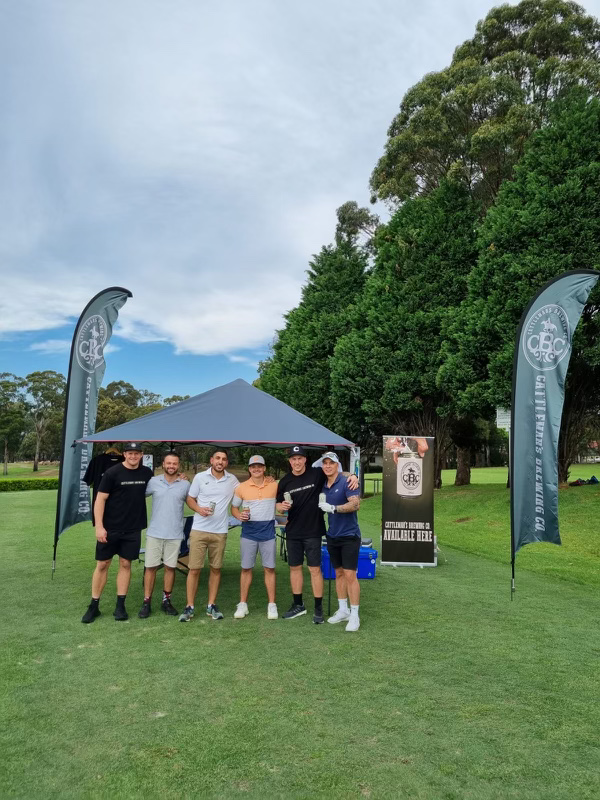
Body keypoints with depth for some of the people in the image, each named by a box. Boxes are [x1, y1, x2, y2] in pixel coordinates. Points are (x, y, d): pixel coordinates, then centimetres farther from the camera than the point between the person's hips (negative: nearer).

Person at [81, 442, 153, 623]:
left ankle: (120, 606, 17)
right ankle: (93, 606, 18)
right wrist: (99, 526, -16)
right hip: (110, 528, -3)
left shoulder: (147, 473, 3)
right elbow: (100, 499, -10)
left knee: (125, 564, 7)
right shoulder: (112, 473, -10)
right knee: (102, 564, 5)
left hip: (133, 529, 3)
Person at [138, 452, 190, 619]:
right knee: (150, 567, 3)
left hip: (175, 534, 0)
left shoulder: (185, 484, -1)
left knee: (170, 567, 8)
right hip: (154, 533, 0)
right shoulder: (153, 482, -1)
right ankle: (147, 602, 13)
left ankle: (166, 600, 21)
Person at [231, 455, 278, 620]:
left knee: (269, 568, 4)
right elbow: (234, 507, 9)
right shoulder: (242, 487, 0)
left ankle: (272, 605, 14)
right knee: (246, 568, 6)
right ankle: (242, 604, 17)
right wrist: (239, 516, -12)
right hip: (248, 533, 0)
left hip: (268, 532, 0)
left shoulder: (275, 485, -1)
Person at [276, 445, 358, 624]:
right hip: (293, 532, 4)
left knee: (315, 569, 0)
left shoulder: (317, 474, -6)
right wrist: (282, 506, -13)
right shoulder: (285, 482, 2)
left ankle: (318, 608, 12)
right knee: (294, 567, 12)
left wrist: (352, 476, -18)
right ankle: (298, 605, 27)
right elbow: (278, 506, 10)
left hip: (313, 531, -3)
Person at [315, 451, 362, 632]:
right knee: (338, 573, 14)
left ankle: (354, 616, 3)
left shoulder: (346, 482, -13)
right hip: (333, 536, 7)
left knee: (350, 575, -6)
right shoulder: (323, 487, 8)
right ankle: (343, 610, 25)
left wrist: (333, 508, -30)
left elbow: (355, 503, -24)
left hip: (349, 535, -7)